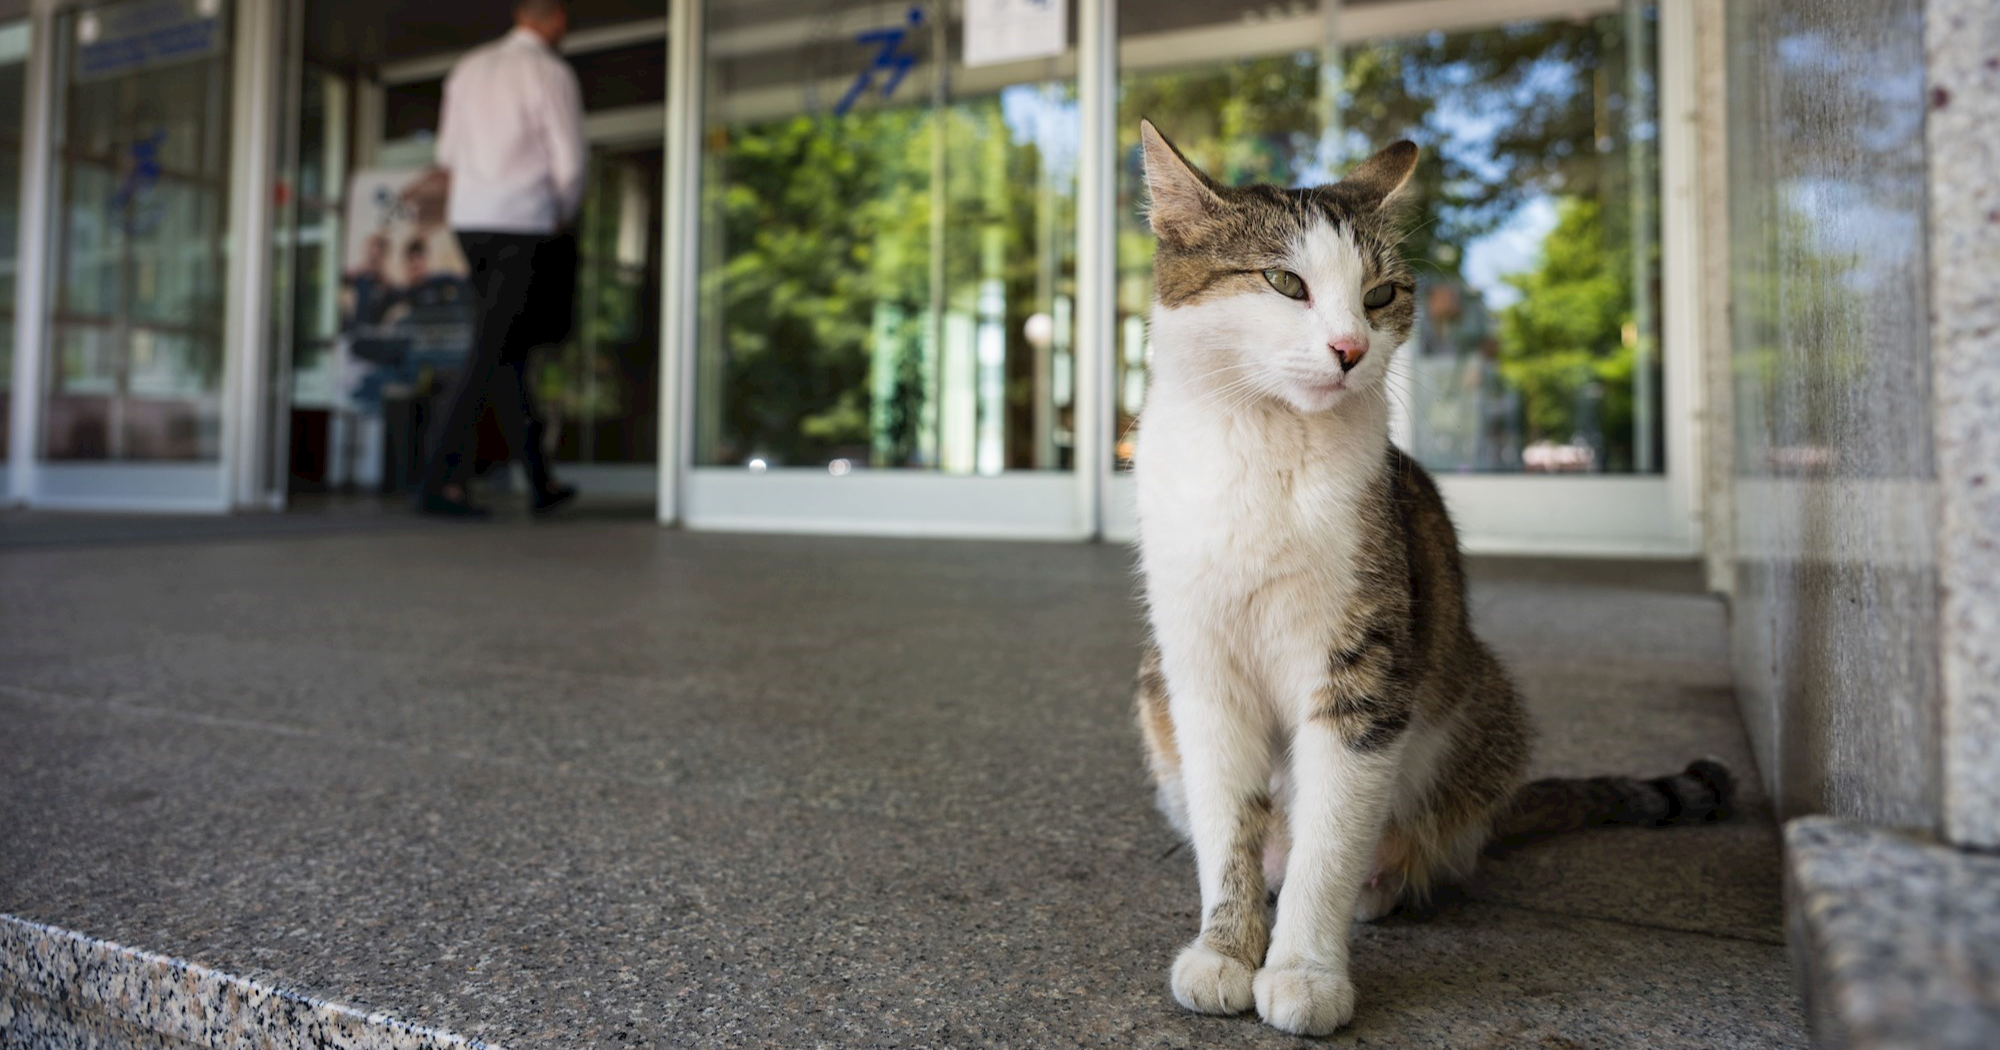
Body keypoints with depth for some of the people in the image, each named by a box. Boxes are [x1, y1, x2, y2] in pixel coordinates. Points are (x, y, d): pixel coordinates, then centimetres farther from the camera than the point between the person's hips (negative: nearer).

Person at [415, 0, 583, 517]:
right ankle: (440, 481, -12)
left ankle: (540, 482, 15)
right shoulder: (553, 74, -5)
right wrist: (562, 219, 8)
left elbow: (449, 156, 19)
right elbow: (570, 165, -9)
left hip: (469, 223, 7)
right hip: (525, 227, -7)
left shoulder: (468, 68, 15)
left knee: (509, 354, 11)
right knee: (491, 355, -8)